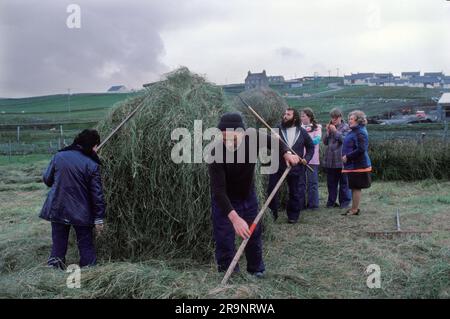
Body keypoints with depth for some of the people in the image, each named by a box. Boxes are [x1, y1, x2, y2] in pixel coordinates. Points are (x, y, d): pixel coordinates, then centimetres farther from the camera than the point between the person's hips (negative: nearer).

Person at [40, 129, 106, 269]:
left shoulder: (59, 156, -2)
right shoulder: (92, 165, -12)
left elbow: (47, 179, 7)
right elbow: (97, 194, -11)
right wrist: (99, 218, -5)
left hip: (57, 210, 3)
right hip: (81, 213, -3)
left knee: (58, 244, 15)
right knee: (86, 246, 10)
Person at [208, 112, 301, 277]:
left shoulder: (251, 137, -24)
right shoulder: (216, 154, -35)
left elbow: (270, 140, 0)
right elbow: (218, 191, -40)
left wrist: (286, 153, -17)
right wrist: (234, 217, -51)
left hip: (248, 195, 4)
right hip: (224, 201, -4)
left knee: (254, 235, 15)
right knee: (224, 240, -6)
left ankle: (257, 272, 36)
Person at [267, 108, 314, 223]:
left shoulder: (302, 132, 3)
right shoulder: (278, 129, 0)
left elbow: (310, 146, 13)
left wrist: (306, 158, 0)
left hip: (296, 167, 1)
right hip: (277, 165, 0)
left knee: (295, 193, 9)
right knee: (271, 190, 1)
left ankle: (293, 216, 25)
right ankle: (272, 213, 18)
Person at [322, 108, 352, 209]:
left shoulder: (346, 127, 0)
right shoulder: (330, 127, 13)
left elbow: (345, 140, -14)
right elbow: (325, 141, 8)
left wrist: (335, 131, -15)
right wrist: (327, 131, -5)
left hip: (341, 159, -5)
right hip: (330, 160, 5)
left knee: (344, 182, 3)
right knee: (331, 182, 10)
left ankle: (345, 202, 11)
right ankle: (331, 202, 18)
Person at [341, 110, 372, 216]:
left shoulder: (360, 133, -17)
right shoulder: (354, 131, 14)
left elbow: (361, 149, -25)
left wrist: (347, 157, -19)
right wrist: (346, 156, 11)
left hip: (357, 165, -10)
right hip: (353, 164, 10)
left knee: (356, 187, -2)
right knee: (354, 187, 15)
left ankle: (354, 209, 5)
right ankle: (355, 208, 23)